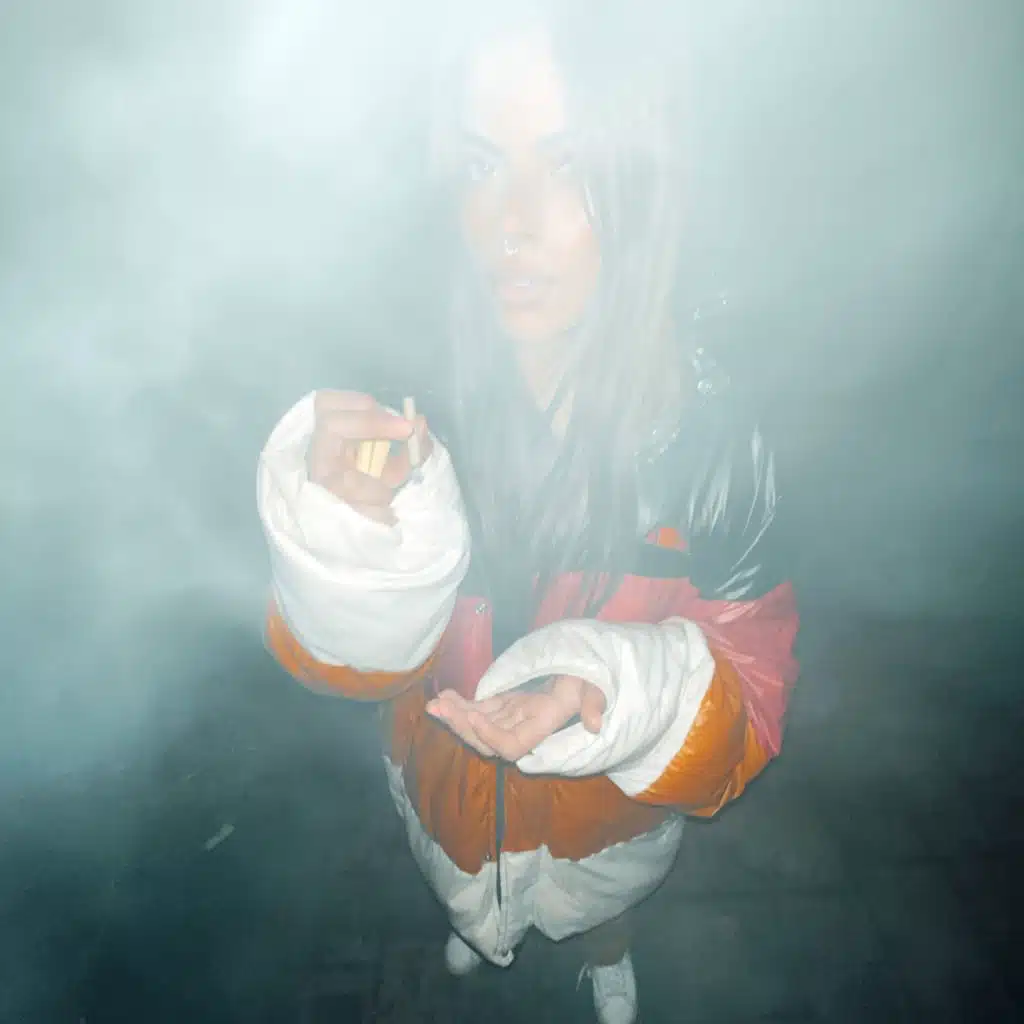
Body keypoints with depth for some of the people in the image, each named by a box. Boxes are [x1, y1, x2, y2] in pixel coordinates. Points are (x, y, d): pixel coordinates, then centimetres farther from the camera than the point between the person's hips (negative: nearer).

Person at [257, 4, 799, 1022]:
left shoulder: (706, 421, -32)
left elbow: (747, 672, -21)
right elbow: (358, 657, -20)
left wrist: (611, 694, -41)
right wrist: (359, 531, -42)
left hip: (606, 789, -1)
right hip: (447, 764, 2)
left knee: (596, 895, 35)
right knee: (463, 877, 36)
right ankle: (478, 918, 75)